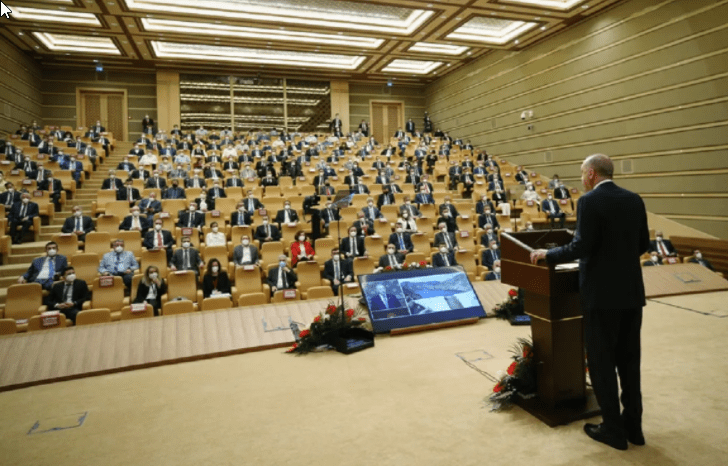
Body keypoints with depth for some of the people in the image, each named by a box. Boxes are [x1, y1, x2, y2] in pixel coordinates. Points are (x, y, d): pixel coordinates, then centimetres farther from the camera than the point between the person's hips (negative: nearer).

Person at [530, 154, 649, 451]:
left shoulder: (590, 201, -14)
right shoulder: (634, 200, 7)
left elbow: (581, 247, -19)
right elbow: (643, 244, 13)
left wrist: (547, 255, -5)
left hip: (602, 292, -7)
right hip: (631, 291, 7)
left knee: (601, 361, 6)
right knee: (628, 359, 16)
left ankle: (613, 429, 16)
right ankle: (633, 425, 26)